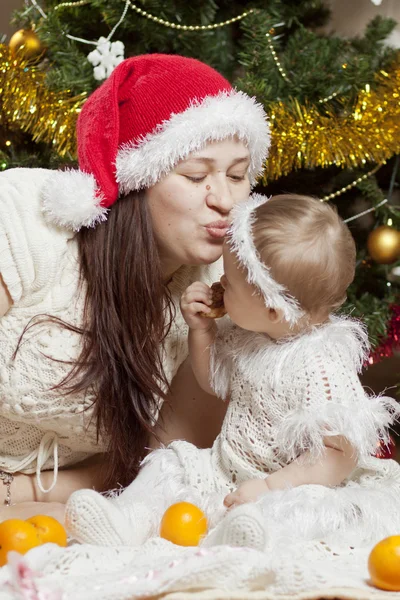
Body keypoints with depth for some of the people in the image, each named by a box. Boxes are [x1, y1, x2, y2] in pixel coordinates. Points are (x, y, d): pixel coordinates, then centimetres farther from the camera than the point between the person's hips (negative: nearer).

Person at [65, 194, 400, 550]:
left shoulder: (321, 367, -25)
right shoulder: (248, 334, 1)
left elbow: (341, 454, -24)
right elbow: (216, 382, 21)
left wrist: (269, 487, -26)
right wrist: (200, 328, 3)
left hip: (299, 489, -9)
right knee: (170, 463, 1)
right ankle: (128, 522, -16)